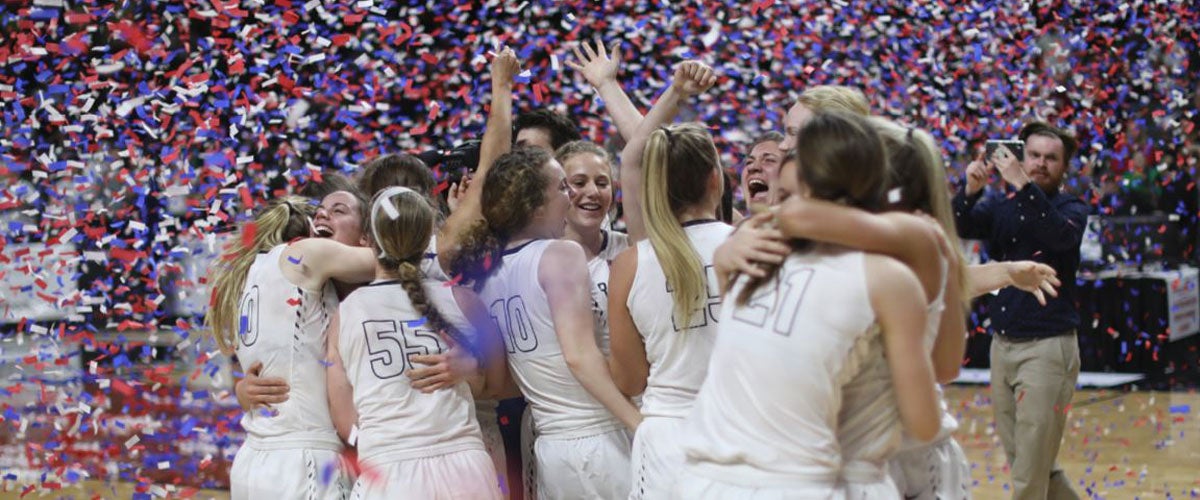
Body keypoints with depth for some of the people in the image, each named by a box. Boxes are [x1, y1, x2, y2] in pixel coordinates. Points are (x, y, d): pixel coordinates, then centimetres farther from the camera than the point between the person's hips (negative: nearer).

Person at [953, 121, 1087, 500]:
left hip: (1048, 347, -5)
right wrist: (970, 190, -28)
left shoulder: (1071, 209, -2)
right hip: (1002, 345, 5)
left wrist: (1022, 185, -35)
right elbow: (961, 227, -9)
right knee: (1024, 462, 13)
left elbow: (1061, 235, -25)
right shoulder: (1000, 206, 9)